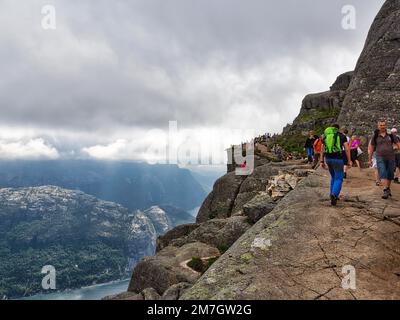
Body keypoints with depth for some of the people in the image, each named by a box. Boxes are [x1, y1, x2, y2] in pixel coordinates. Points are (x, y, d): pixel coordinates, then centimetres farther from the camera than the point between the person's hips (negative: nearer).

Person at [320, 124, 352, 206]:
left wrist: (322, 161, 13)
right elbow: (347, 148, -4)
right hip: (338, 159, -4)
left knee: (333, 177, 22)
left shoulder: (326, 136, 14)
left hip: (328, 159, 5)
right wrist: (349, 160, 0)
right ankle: (334, 195, -23)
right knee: (339, 179, 0)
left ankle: (333, 196, 23)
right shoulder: (342, 136, 3)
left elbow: (322, 149, 11)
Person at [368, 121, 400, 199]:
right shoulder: (375, 136, 4)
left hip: (391, 158, 2)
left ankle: (388, 189, 28)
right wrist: (370, 159, 10)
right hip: (380, 158, -2)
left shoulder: (391, 135, 5)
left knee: (390, 175, 10)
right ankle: (386, 191, -21)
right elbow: (371, 148, 9)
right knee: (383, 174, -15)